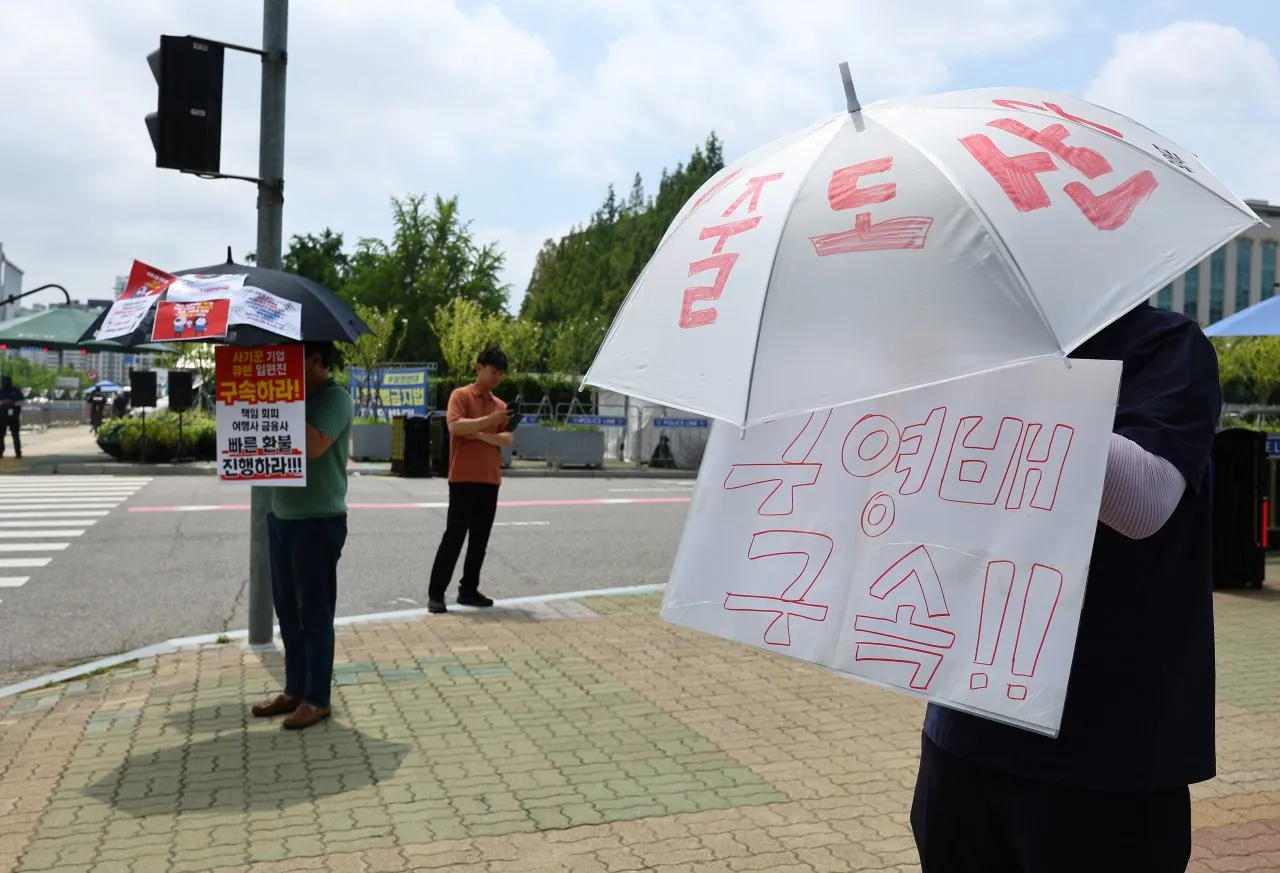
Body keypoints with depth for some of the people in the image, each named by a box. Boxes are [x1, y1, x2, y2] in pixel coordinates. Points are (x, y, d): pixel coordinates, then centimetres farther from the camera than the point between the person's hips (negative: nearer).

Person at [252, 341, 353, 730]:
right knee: (288, 611, 14)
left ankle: (317, 698, 11)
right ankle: (295, 689, 25)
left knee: (314, 613, 0)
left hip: (318, 522, -8)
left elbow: (314, 445, -28)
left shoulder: (334, 397, -13)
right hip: (282, 516, 8)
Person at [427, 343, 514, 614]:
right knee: (454, 536, -6)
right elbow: (455, 426, -18)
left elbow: (507, 439, 5)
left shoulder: (500, 405, 14)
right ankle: (435, 593, -1)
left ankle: (468, 590, 16)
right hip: (463, 479, -6)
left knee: (480, 539, 8)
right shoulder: (461, 395, -2)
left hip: (490, 481, 6)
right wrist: (489, 420, -23)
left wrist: (482, 435, -11)